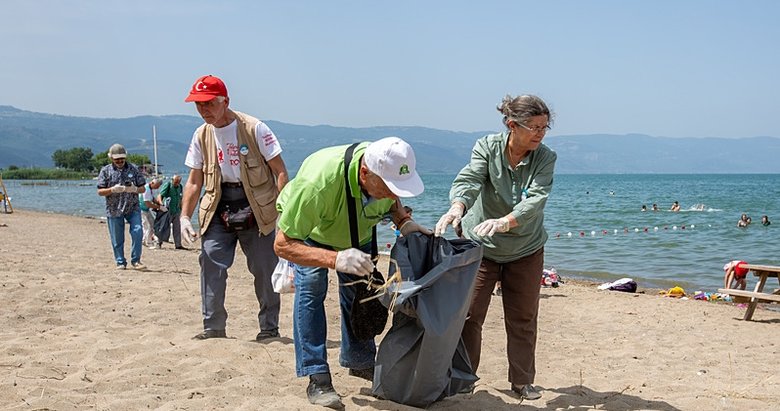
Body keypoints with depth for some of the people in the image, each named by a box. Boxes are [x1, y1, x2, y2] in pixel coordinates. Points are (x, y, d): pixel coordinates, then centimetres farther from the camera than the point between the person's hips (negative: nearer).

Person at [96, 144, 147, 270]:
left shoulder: (133, 169, 8)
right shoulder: (105, 171, 4)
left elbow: (142, 188, 8)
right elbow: (100, 192, 1)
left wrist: (134, 189, -14)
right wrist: (112, 190, -18)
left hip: (133, 208, 1)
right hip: (114, 210, 0)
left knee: (137, 231, -14)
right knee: (117, 239, 3)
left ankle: (135, 261, -5)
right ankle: (120, 262, 16)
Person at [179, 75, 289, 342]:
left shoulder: (254, 129, -9)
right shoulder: (201, 136, 5)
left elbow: (280, 171, -8)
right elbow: (194, 181, 11)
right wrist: (185, 216, 1)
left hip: (256, 209, -3)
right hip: (217, 210, 3)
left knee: (264, 269, 1)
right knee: (211, 264, -8)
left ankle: (269, 328, 16)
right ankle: (214, 327, 2)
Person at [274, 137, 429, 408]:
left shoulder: (390, 170, -32)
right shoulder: (318, 183, -49)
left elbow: (392, 202, -5)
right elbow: (282, 244, -42)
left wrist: (405, 222, -28)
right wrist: (335, 259, -57)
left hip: (356, 230, 5)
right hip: (306, 226, -4)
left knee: (358, 288, 7)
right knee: (311, 285, -21)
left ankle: (359, 361, 28)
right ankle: (317, 378, -15)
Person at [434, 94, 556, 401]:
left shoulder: (545, 158, -12)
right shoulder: (488, 147, -14)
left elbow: (536, 200, -27)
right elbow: (468, 180, -31)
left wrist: (504, 222, -47)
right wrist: (457, 207, -54)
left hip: (526, 250, 1)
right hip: (480, 245, -1)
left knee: (522, 319, 9)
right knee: (468, 314, 1)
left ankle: (522, 381, 24)